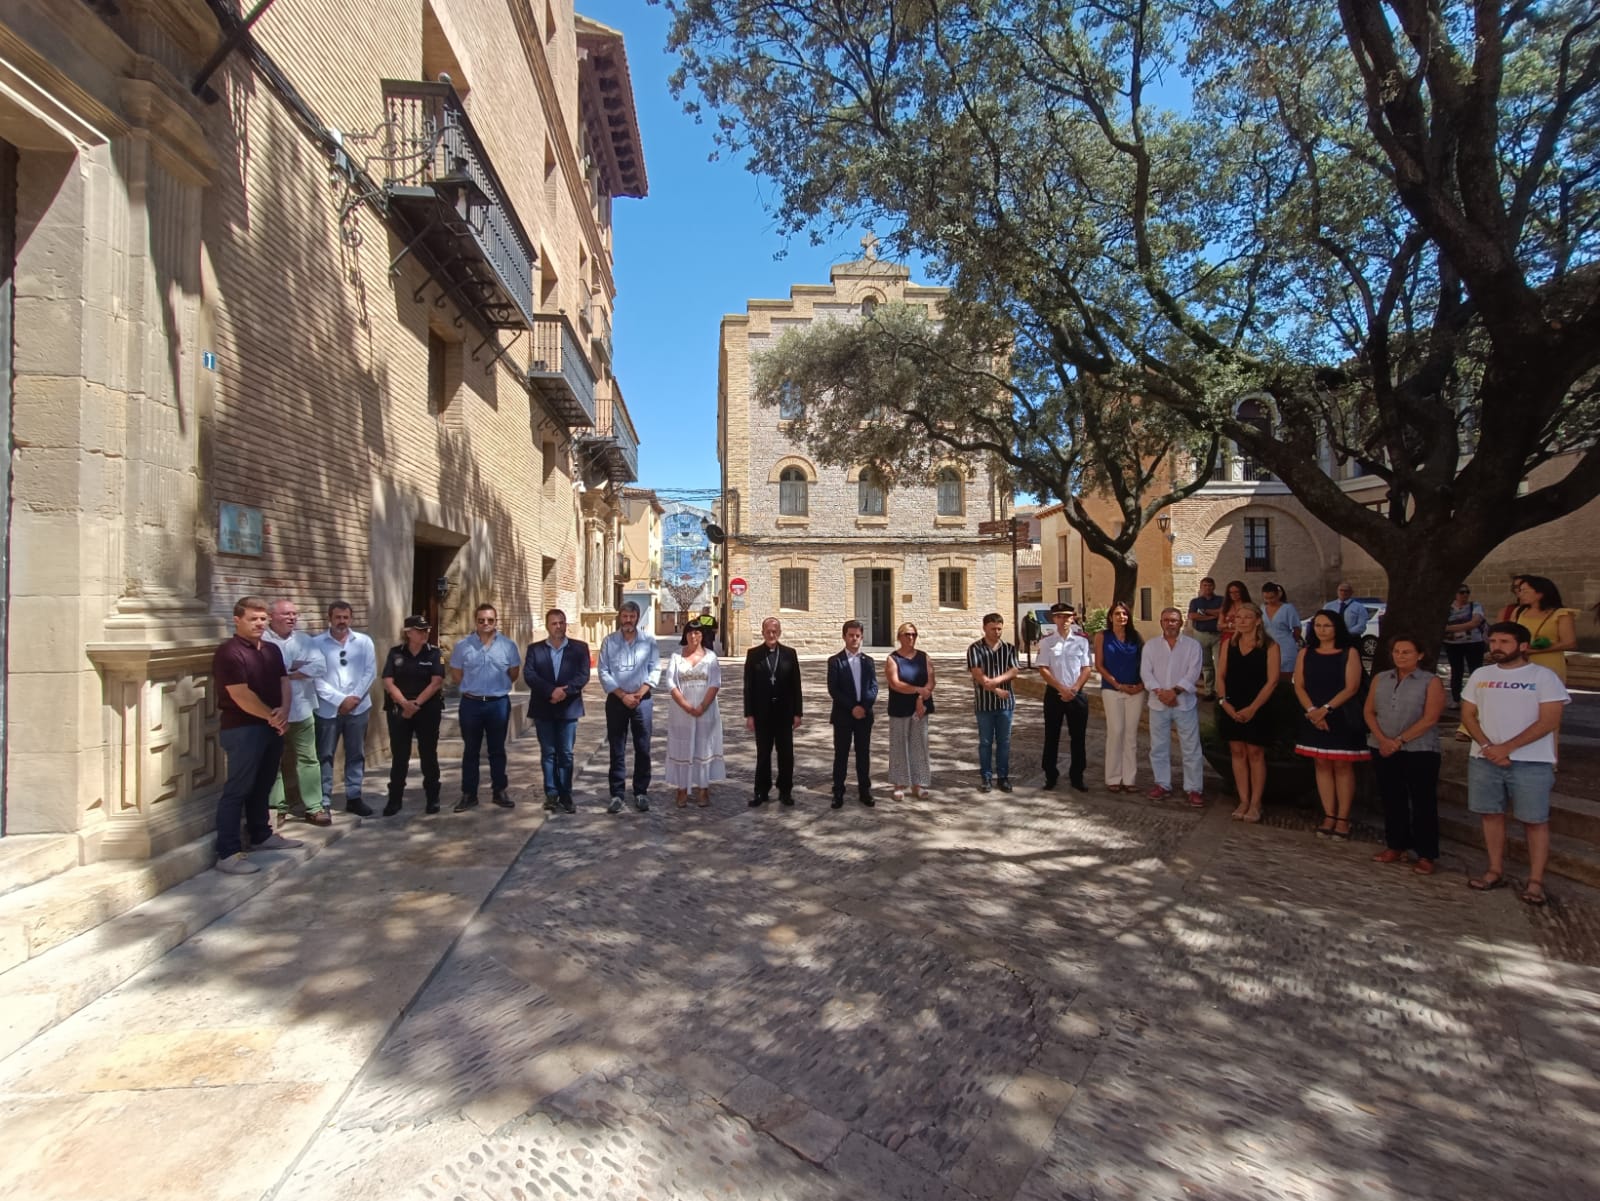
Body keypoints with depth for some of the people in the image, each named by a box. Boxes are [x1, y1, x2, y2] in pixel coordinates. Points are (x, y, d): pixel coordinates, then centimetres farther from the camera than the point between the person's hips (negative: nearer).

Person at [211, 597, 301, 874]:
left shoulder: (272, 650, 12)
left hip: (271, 727, 8)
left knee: (262, 786, 18)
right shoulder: (229, 653, -14)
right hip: (242, 729, -8)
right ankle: (227, 854, 0)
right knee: (237, 790, -5)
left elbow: (284, 682, 9)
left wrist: (284, 711, -10)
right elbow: (241, 696, -19)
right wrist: (272, 717, -11)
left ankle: (262, 836, 31)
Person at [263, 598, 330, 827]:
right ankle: (276, 807, 21)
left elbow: (320, 667, -7)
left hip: (302, 710, 4)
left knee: (308, 759, 7)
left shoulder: (304, 639, 6)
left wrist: (287, 672, -14)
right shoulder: (262, 640, -8)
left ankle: (314, 807, 14)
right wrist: (297, 667, -13)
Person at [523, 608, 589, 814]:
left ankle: (566, 796, 11)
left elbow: (583, 676, -5)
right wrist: (551, 691, -20)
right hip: (543, 709, 1)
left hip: (568, 708, -1)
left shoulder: (579, 648, 4)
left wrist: (564, 691, -20)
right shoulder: (534, 649, 5)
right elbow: (529, 675, -8)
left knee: (566, 754, 4)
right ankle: (551, 794, 14)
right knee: (548, 753, 6)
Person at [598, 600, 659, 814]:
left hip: (642, 700, 0)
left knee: (643, 749, 4)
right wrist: (623, 695, -10)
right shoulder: (608, 641, 1)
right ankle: (617, 794, 11)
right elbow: (603, 672, -2)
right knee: (617, 750, 4)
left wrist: (639, 694, -11)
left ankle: (641, 793, 14)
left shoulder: (648, 641, 1)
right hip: (616, 700, 0)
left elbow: (655, 670, 0)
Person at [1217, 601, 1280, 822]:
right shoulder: (1229, 644, 8)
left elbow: (1272, 680, -9)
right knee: (1237, 752, 7)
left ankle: (1255, 803, 11)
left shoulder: (1269, 646, -5)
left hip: (1256, 709, -4)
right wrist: (1224, 702, -6)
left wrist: (1252, 708, -14)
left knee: (1255, 754, 1)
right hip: (1231, 708, 4)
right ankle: (1243, 801, 15)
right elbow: (1220, 676, 8)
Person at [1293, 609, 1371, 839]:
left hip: (1342, 717, -3)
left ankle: (1343, 819, 6)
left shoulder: (1349, 653, -2)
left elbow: (1351, 688, -10)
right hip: (1314, 718, 3)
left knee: (1342, 766, 1)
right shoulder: (1306, 653, 7)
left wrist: (1326, 709, -17)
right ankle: (1329, 816, 11)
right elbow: (1299, 686, 3)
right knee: (1322, 765, 6)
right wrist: (1312, 711, -11)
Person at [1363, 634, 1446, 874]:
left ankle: (1426, 855, 8)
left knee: (1423, 803, 0)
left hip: (1420, 751, -4)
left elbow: (1429, 719, -11)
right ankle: (1395, 847, 21)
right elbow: (1368, 711, 7)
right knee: (1391, 800, 11)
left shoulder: (1431, 682, -3)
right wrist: (1382, 739, -7)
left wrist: (1400, 741, -15)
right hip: (1383, 750, 4)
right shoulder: (1380, 679, 10)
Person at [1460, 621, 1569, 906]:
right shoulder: (1481, 675, 9)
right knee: (1492, 815, 9)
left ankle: (1536, 881, 8)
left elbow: (1549, 721, -10)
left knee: (1535, 820, 0)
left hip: (1531, 762, -4)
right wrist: (1488, 747, -7)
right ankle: (1496, 872, 19)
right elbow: (1468, 715, 8)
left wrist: (1507, 747, -15)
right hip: (1485, 760, 4)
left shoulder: (1543, 676, -3)